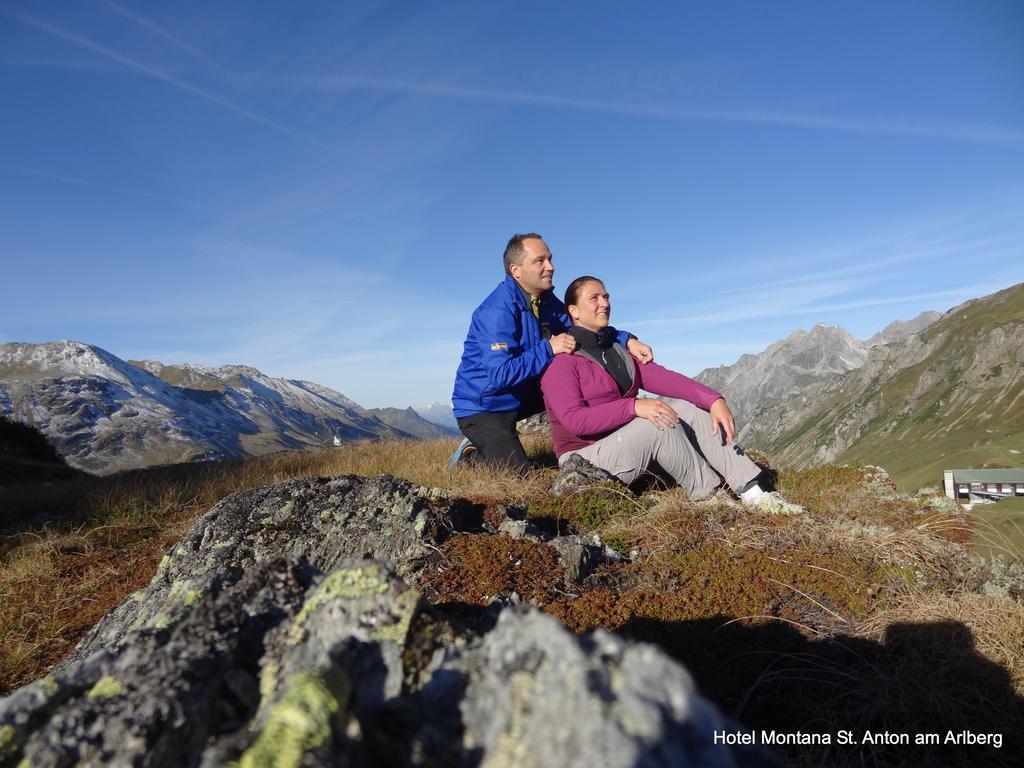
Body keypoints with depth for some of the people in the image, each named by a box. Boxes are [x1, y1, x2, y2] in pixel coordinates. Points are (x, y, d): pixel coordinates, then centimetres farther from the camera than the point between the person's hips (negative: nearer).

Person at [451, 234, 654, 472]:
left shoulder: (545, 300, 0)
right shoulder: (496, 312, -27)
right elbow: (500, 375, -35)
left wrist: (626, 340, -12)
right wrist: (549, 348, -31)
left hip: (520, 397, 8)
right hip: (482, 407, -8)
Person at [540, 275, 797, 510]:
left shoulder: (618, 348, 12)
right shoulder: (561, 361, -11)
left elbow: (662, 378, -2)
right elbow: (574, 420, -24)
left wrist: (713, 399, -16)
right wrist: (634, 406, -33)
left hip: (625, 440, 7)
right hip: (588, 459, -7)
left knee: (687, 407, -9)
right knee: (659, 423, -27)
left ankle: (755, 491, -12)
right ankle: (708, 493, -8)